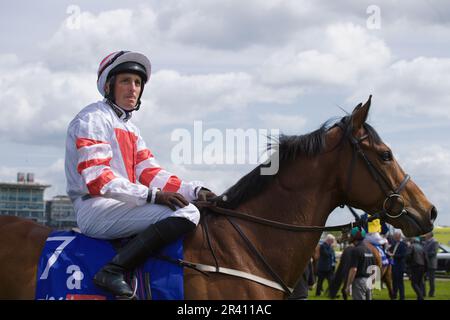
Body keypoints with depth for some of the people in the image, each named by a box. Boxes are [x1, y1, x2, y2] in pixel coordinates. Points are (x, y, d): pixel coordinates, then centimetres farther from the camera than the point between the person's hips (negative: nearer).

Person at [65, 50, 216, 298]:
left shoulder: (129, 129, 23)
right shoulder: (93, 118, -6)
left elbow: (150, 173, 13)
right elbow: (96, 179, -17)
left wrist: (195, 191, -3)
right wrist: (152, 195, -25)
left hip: (120, 206, 10)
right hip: (95, 209, -10)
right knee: (186, 213, -25)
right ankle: (112, 271, -31)